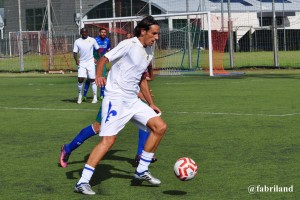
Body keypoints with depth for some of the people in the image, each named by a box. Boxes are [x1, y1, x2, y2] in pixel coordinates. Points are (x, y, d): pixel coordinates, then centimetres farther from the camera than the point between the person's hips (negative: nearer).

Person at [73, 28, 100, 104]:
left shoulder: (92, 40, 1)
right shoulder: (77, 41, 3)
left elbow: (98, 49, 8)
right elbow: (75, 52, 3)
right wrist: (76, 60, -14)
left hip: (90, 62, -1)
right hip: (82, 63, 1)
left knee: (93, 79, -3)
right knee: (80, 79, -8)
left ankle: (95, 97, 3)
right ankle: (80, 96, 11)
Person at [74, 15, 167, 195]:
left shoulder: (149, 52, 14)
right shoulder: (128, 45, -10)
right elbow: (103, 59, -12)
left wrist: (151, 104, 23)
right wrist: (99, 76, -32)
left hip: (133, 100, 8)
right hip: (115, 99, -8)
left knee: (160, 127, 2)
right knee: (108, 140, -17)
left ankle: (142, 171, 12)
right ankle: (83, 183, -13)